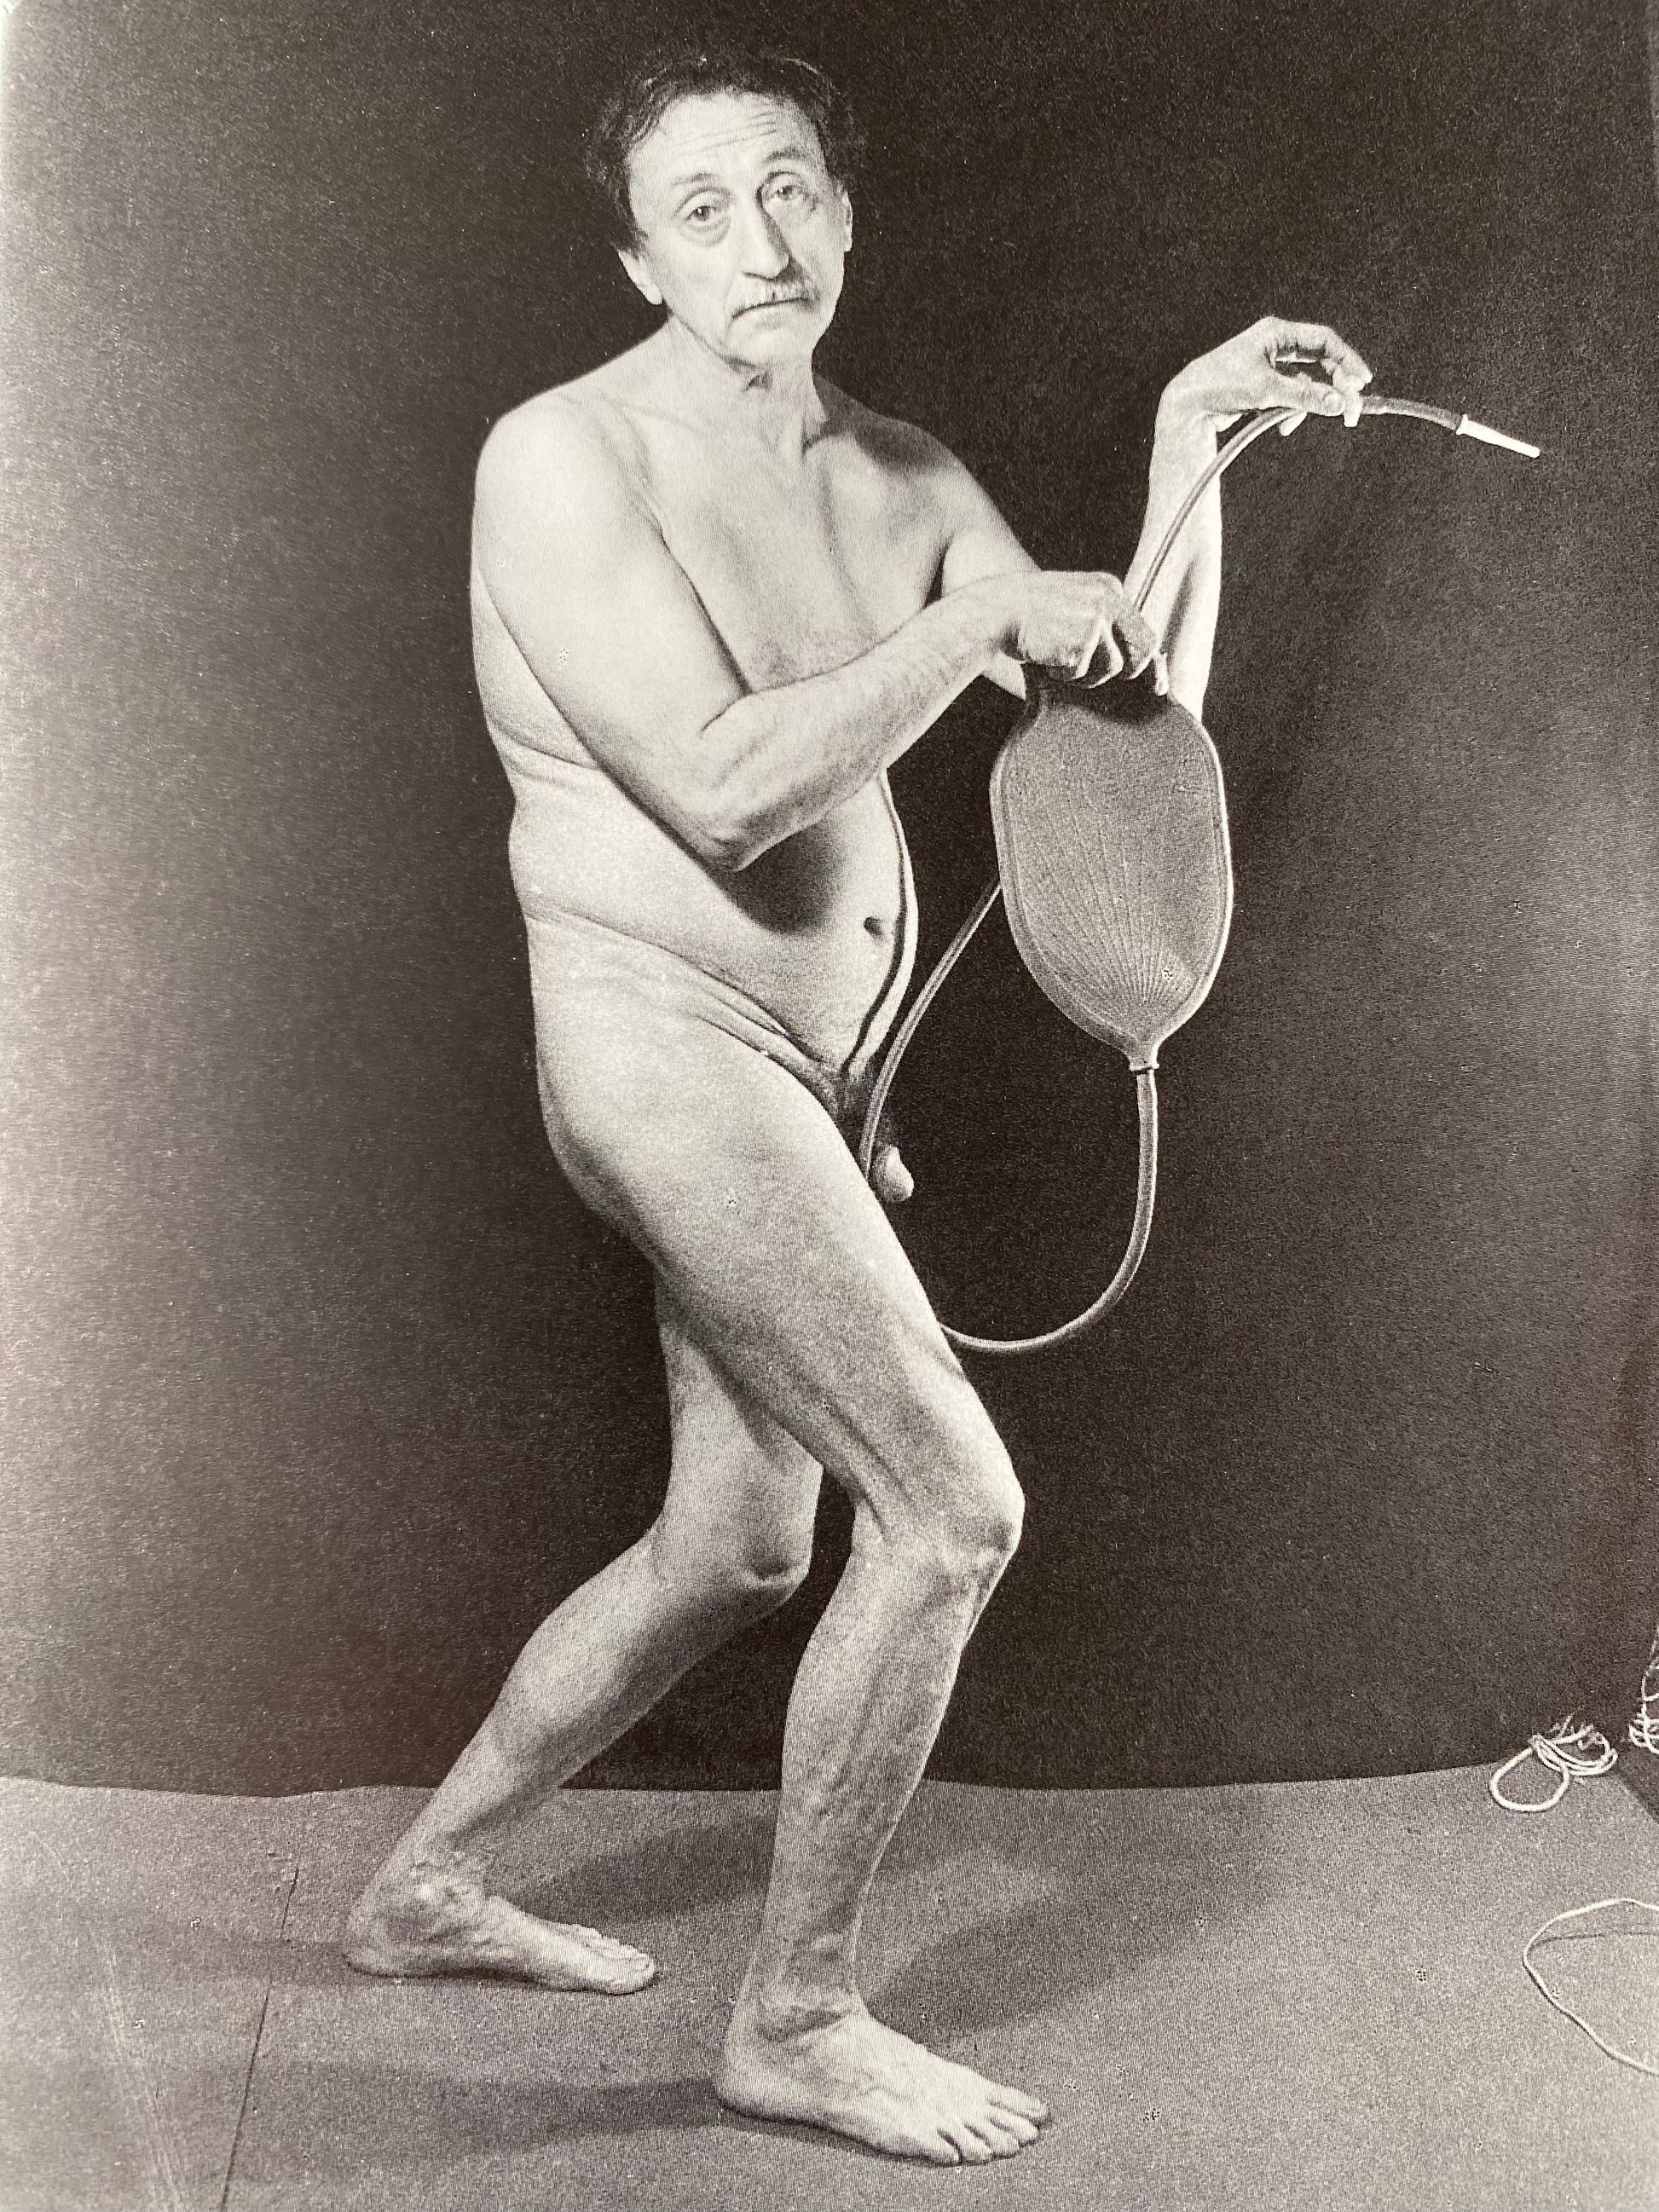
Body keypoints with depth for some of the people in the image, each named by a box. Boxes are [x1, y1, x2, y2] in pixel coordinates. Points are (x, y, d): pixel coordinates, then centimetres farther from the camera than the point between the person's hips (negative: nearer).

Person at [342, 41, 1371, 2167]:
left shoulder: (903, 478, 10)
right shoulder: (568, 457, -11)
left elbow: (1133, 716, 4)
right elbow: (725, 785, -23)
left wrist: (1191, 435, -2)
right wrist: (991, 620, -17)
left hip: (800, 1076, 8)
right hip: (663, 1048, -8)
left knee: (739, 1547, 16)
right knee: (951, 1509, -11)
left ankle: (428, 1886, 35)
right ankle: (795, 2021, 10)